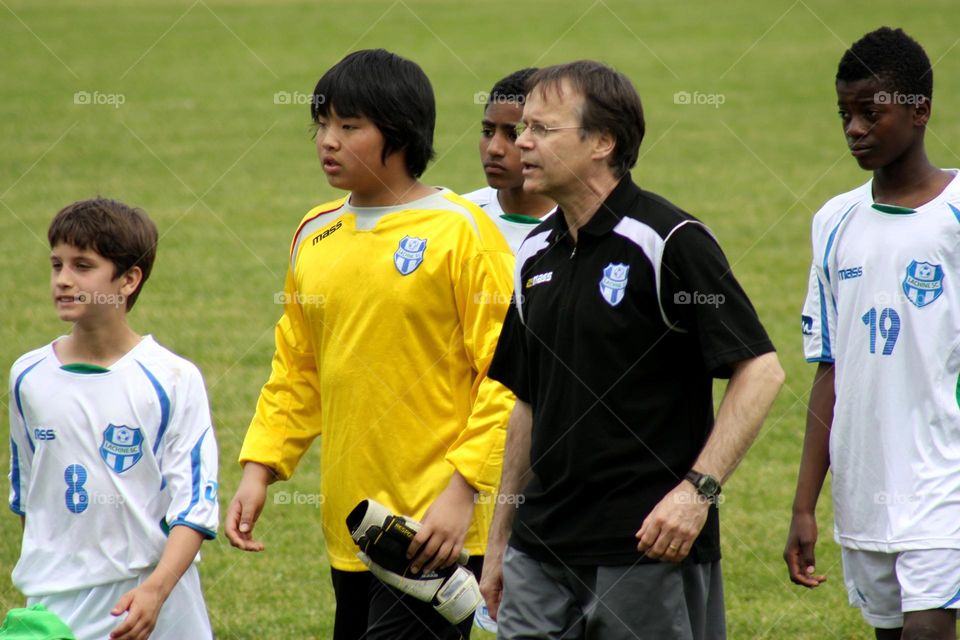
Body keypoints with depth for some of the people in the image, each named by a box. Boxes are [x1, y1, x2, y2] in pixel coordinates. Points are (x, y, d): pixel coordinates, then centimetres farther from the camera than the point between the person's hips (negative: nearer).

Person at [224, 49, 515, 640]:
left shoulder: (460, 231, -8)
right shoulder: (315, 236, 12)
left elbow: (506, 374, -10)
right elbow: (295, 372, 19)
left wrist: (462, 491, -16)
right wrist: (259, 468, 8)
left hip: (436, 525, -7)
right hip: (351, 525, 7)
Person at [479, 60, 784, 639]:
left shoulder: (671, 242, -10)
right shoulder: (537, 254, 12)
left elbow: (762, 371, -14)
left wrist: (698, 488, -22)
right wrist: (500, 537, 19)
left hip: (650, 550, -7)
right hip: (542, 549, 7)